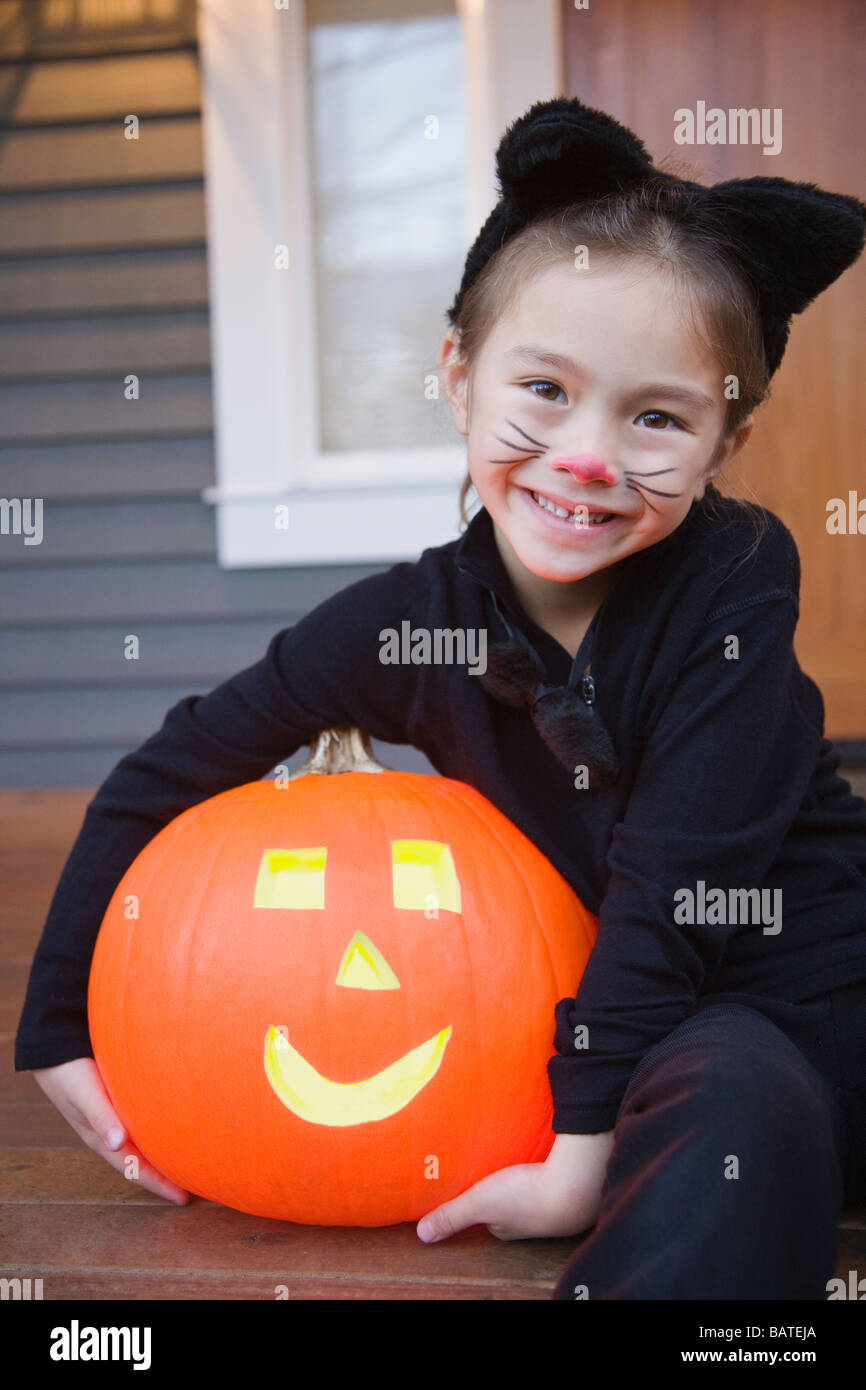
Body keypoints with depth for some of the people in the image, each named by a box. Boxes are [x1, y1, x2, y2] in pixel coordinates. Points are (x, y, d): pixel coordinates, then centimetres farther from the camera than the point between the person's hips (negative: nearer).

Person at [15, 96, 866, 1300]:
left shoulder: (737, 578, -17)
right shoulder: (414, 621, -12)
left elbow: (676, 883, -21)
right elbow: (162, 779, -3)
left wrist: (585, 1145, -22)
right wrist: (63, 1026, -2)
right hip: (631, 1020, 0)